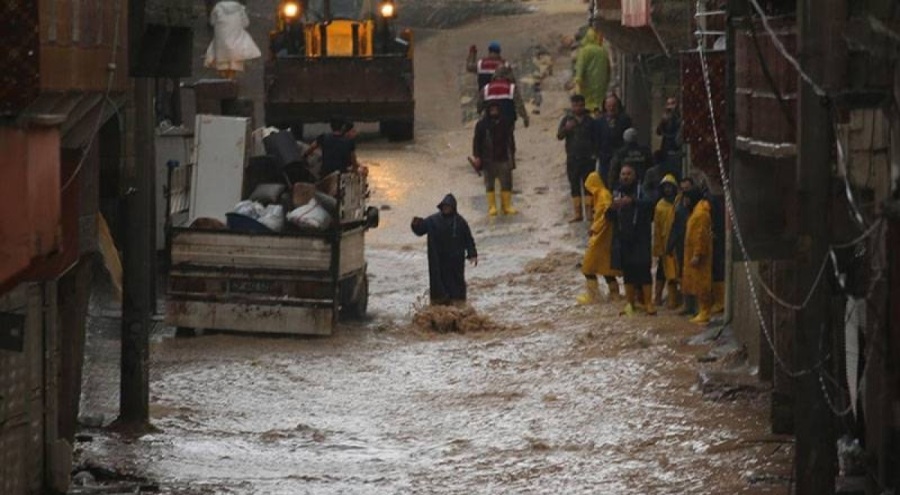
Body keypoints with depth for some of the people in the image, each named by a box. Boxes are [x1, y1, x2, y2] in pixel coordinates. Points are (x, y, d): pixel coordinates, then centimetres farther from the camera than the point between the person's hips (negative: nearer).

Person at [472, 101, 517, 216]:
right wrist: (477, 156, -5)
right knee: (490, 184, 3)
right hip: (488, 159, -2)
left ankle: (507, 206, 10)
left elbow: (510, 140, 13)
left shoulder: (505, 123, 4)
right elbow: (477, 141, 0)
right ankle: (492, 207, 9)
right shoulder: (482, 125, -3)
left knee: (506, 183, 1)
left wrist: (512, 154, 13)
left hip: (503, 158, 2)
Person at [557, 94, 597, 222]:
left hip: (587, 158, 0)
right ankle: (577, 213, 5)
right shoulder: (567, 120, 5)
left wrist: (594, 152, 1)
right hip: (572, 158, 0)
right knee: (575, 186, 2)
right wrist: (566, 128, -22)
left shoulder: (589, 121, 6)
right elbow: (559, 136, -3)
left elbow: (595, 138, 11)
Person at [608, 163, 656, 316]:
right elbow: (610, 217, 15)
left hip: (640, 238, -5)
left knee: (643, 269, -10)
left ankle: (648, 302, -9)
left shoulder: (641, 190, -2)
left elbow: (649, 203, -22)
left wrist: (632, 201, -37)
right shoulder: (617, 192, 13)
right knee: (627, 271, 8)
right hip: (622, 237, 5)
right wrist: (612, 209, -9)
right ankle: (630, 302, 15)